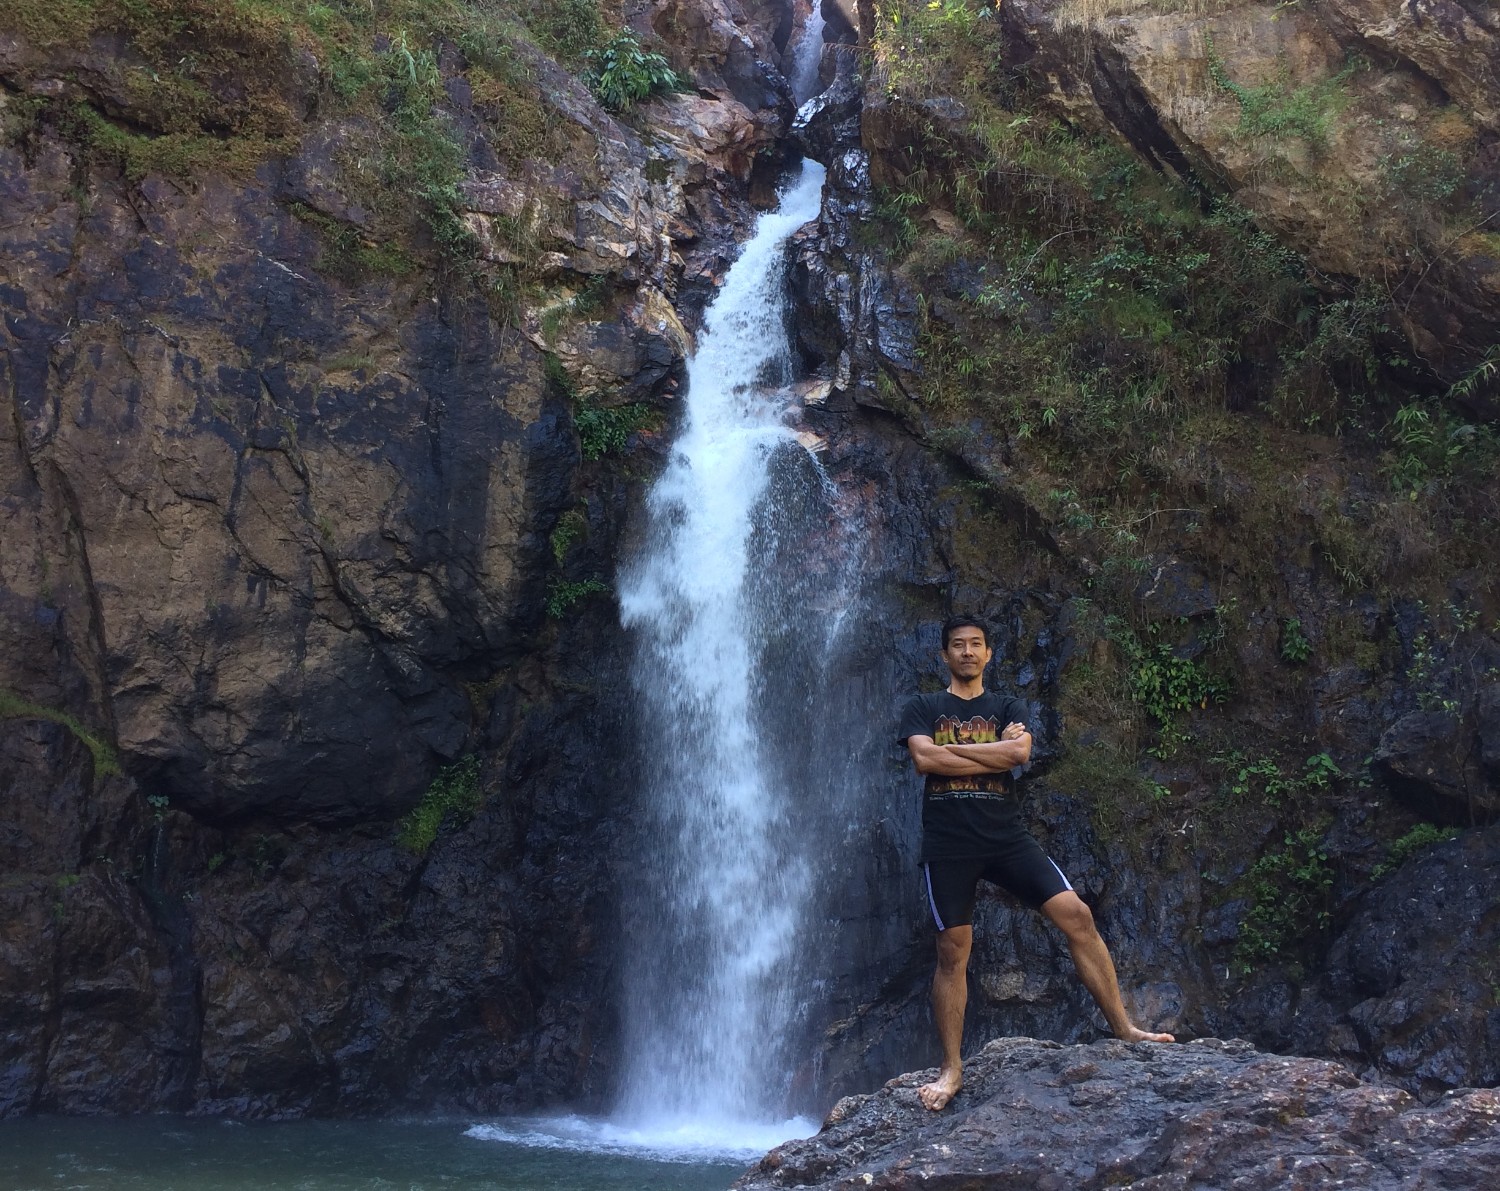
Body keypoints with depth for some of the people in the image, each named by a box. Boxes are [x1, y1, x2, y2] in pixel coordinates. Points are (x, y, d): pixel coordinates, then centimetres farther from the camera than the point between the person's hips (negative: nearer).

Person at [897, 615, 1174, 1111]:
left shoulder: (1009, 708, 13)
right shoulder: (922, 708, 8)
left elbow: (1020, 751, -8)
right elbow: (924, 759, -11)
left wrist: (951, 749, -8)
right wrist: (995, 750, -7)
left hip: (1007, 836, 2)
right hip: (947, 844, -2)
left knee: (1076, 915, -9)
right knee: (953, 952, -2)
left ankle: (1123, 1027, -2)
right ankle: (951, 1068, 6)